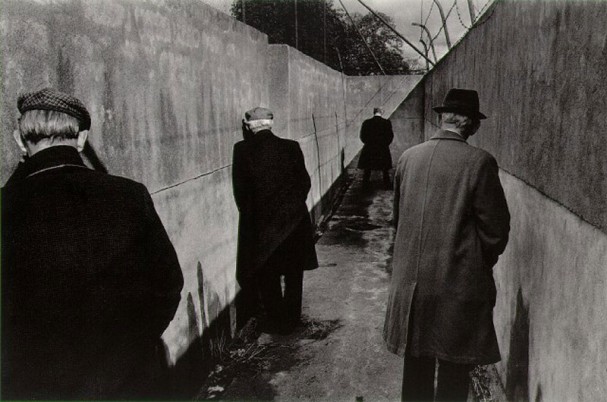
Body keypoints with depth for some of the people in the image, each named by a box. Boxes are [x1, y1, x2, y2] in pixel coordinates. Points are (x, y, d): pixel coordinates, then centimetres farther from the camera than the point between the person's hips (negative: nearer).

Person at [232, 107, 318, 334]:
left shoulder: (242, 150, -9)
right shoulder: (291, 147, -4)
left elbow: (240, 189, -7)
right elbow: (305, 182, 1)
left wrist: (249, 215, 7)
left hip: (261, 222, -2)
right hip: (295, 220, 2)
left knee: (267, 275, 14)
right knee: (293, 274, 17)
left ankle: (278, 322, 20)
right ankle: (291, 319, 28)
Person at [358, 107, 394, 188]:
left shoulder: (366, 123, -5)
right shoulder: (387, 122, -7)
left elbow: (362, 136, -1)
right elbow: (390, 136, -4)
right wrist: (385, 143, 12)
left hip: (369, 149, 1)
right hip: (383, 149, 0)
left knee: (367, 169, 12)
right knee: (385, 170, 13)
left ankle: (365, 185, 15)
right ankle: (387, 184, 18)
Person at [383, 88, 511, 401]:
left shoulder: (408, 157, 1)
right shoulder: (479, 162, -13)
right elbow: (497, 229, -8)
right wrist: (481, 265, 10)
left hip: (411, 281, 4)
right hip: (460, 284, -4)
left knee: (416, 366, 19)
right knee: (454, 371, 11)